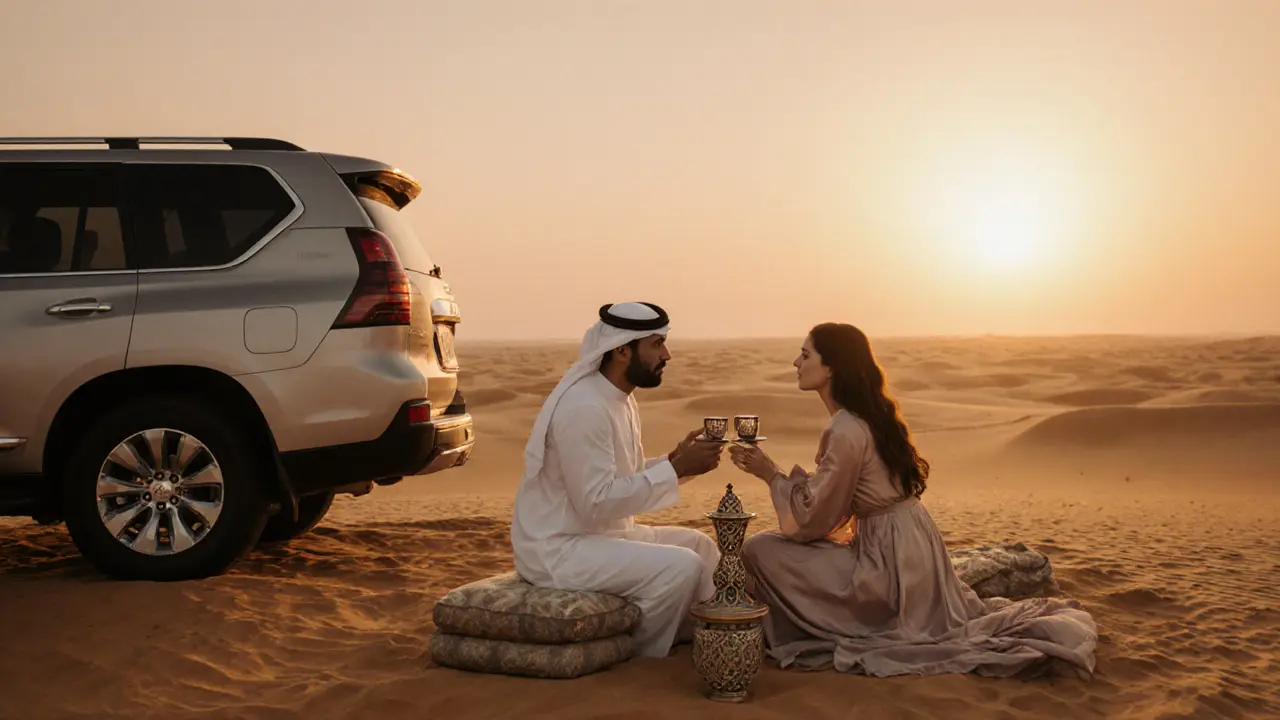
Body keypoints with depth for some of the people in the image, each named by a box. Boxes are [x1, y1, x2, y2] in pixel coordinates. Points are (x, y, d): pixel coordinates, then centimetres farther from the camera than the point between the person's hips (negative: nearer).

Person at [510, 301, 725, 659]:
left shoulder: (620, 399, 8)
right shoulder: (584, 407, -23)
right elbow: (596, 503, -27)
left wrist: (674, 461, -5)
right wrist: (675, 470, -23)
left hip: (603, 533, 10)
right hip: (558, 549, -10)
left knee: (700, 546, 11)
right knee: (681, 567, -20)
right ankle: (636, 653, -2)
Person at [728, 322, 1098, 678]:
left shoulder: (846, 431, -19)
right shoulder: (870, 415, 8)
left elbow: (812, 521, -13)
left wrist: (772, 474, -2)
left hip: (888, 564, -8)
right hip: (911, 548, 8)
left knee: (759, 549, -9)